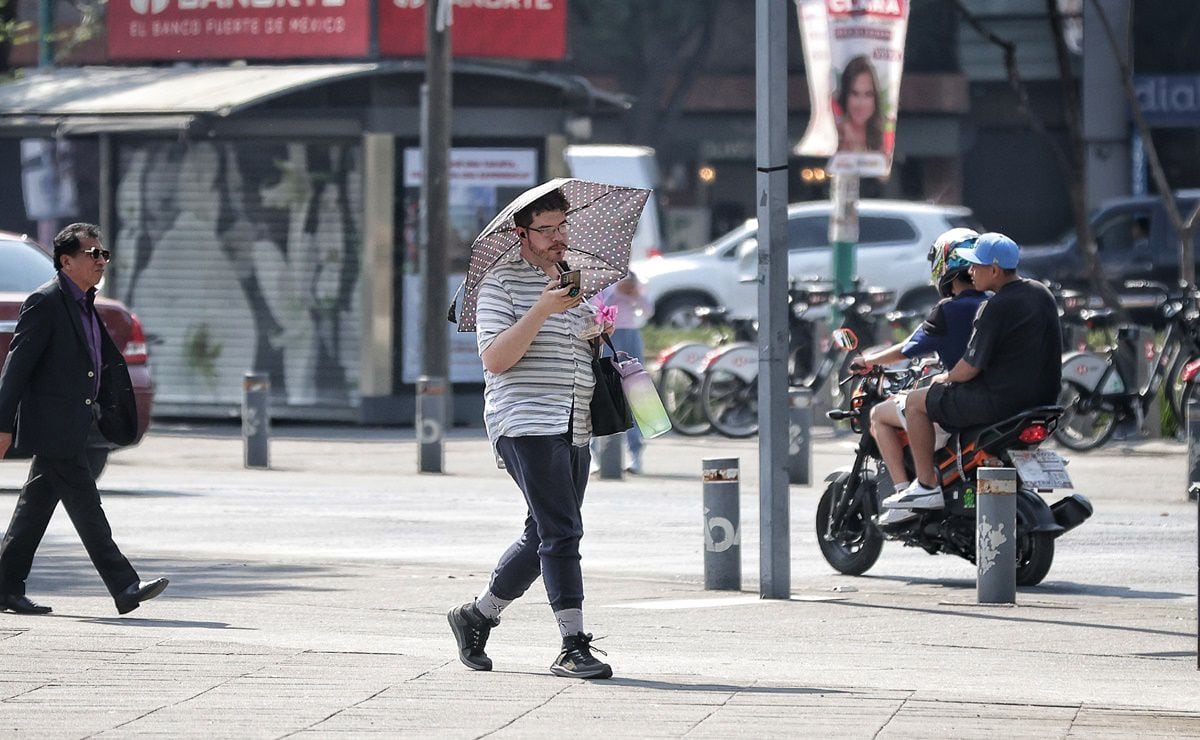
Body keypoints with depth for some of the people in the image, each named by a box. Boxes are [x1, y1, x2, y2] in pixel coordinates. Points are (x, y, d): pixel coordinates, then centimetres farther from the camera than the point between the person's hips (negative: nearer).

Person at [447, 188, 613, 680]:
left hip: (574, 430, 8)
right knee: (561, 533, -14)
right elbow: (495, 359, -14)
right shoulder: (502, 283, -4)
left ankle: (477, 616, 28)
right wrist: (542, 309, -22)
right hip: (525, 421, -8)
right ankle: (573, 647, -14)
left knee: (543, 536, 12)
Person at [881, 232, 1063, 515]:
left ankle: (927, 485, 2)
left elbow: (970, 369, -17)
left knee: (916, 403, 3)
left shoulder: (996, 308, -18)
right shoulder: (1041, 294, 9)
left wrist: (945, 378, 6)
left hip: (1003, 398, -10)